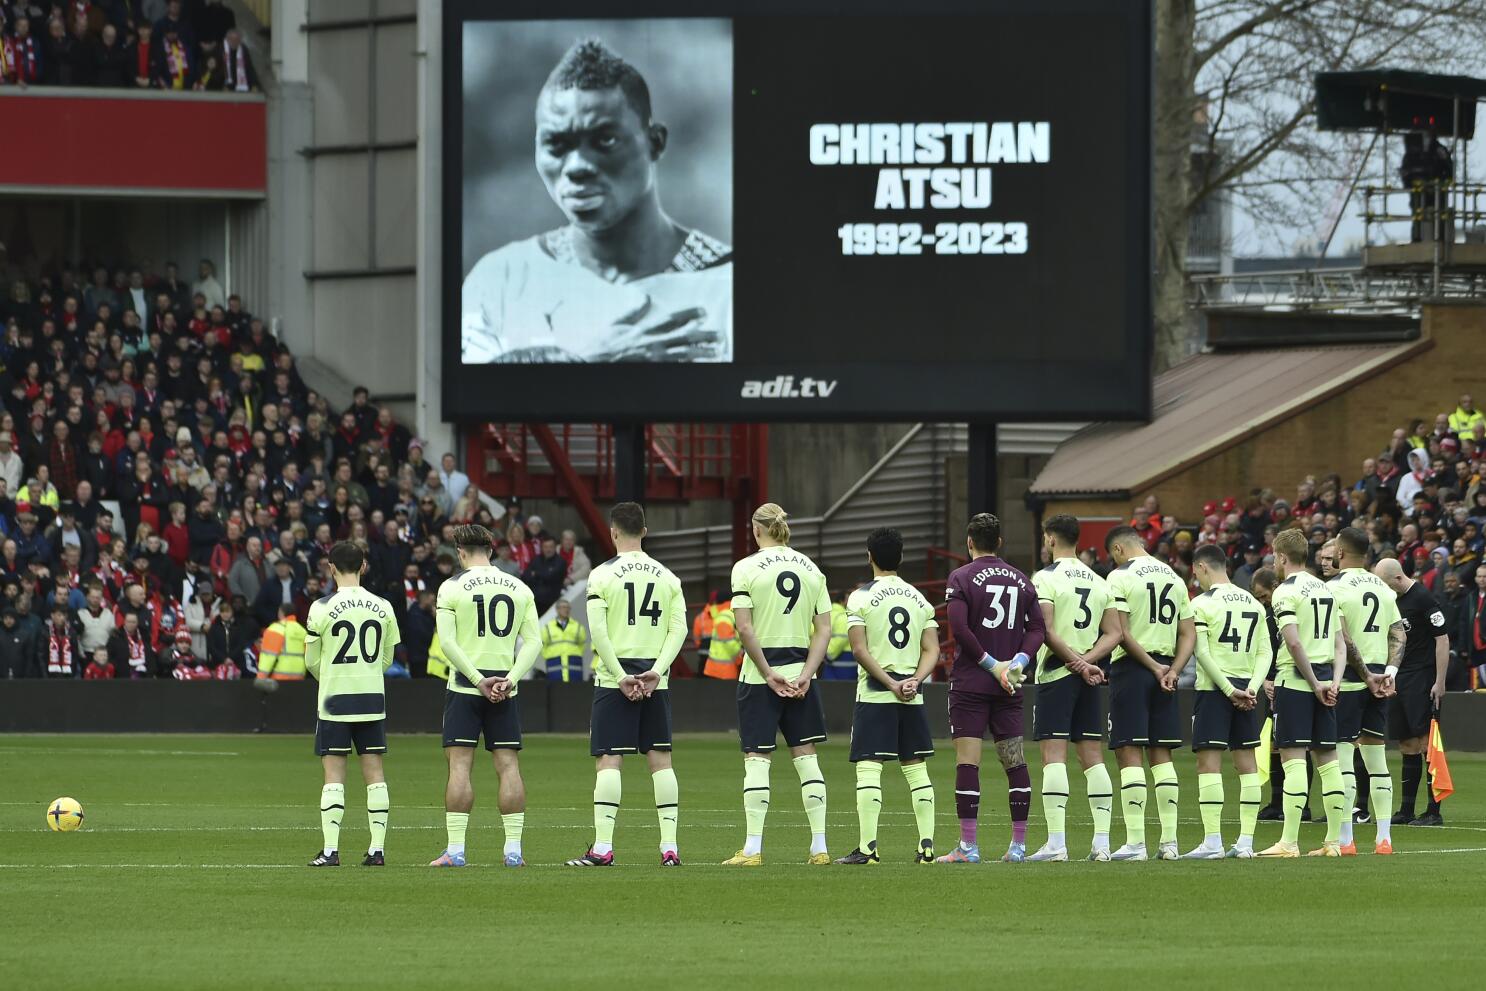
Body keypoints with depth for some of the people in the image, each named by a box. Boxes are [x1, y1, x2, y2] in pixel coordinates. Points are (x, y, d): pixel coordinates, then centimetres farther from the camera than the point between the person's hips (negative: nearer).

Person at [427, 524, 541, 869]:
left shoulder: (452, 588, -3)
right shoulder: (519, 589, 8)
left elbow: (447, 642, -10)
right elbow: (533, 641, 2)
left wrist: (479, 680, -10)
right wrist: (510, 679, -4)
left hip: (465, 686, -3)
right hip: (505, 689, 3)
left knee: (459, 766, -2)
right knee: (508, 766, 4)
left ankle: (455, 850, -6)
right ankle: (513, 850, 2)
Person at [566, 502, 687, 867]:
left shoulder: (603, 574, -4)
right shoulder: (666, 577, 8)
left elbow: (599, 632, -11)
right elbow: (678, 630, 0)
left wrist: (621, 677, -10)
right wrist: (655, 671, -5)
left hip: (614, 682, -4)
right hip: (656, 682, 4)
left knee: (608, 761, -4)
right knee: (660, 759, 7)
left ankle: (602, 847, -10)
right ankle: (670, 847, 5)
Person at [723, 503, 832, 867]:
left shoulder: (746, 568, -7)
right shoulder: (811, 569, 6)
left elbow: (744, 628, -14)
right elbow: (824, 628, 1)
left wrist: (768, 673, -11)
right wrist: (805, 674, -4)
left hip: (759, 676, -4)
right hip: (801, 671, 4)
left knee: (756, 758, -1)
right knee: (806, 756, 9)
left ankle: (752, 849, -3)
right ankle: (819, 847, 7)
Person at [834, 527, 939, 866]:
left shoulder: (861, 597, -5)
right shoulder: (920, 599, 10)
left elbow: (860, 650, -13)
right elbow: (931, 650, 3)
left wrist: (890, 684, -12)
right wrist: (914, 681, -7)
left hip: (874, 695, -5)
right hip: (912, 697, 5)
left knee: (868, 768, -5)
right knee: (916, 769, 9)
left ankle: (867, 847, -12)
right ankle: (926, 846, 6)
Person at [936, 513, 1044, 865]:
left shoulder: (962, 578, -4)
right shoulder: (1020, 580, 11)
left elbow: (959, 628, -14)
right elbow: (1038, 628, 6)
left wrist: (991, 664, -9)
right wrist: (1018, 661, -3)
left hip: (970, 681, -4)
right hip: (1008, 689, 4)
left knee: (967, 762, -6)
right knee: (1015, 762, 8)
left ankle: (968, 846, -10)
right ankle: (1018, 845, 8)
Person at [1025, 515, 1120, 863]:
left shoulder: (1046, 578, -7)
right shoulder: (1099, 582, 13)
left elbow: (1046, 632, -16)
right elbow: (1113, 633, 7)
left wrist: (1078, 662, -11)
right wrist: (1088, 660, -4)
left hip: (1056, 673, -6)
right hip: (1089, 677, 6)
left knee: (1053, 754, -7)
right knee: (1092, 756, 7)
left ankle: (1056, 842, -14)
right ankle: (1101, 841, 5)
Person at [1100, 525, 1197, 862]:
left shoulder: (1121, 577, -7)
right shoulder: (1174, 578, 14)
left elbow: (1121, 633, -15)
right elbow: (1189, 634, 10)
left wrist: (1154, 667, -10)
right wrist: (1172, 670, -2)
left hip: (1132, 668, -6)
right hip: (1165, 672, 6)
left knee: (1129, 753, -5)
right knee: (1161, 754, 10)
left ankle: (1135, 842, -10)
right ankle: (1169, 841, 6)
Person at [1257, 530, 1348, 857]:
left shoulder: (1286, 591, -9)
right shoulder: (1325, 589, 15)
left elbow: (1294, 643, -18)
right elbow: (1339, 643, 12)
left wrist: (1315, 683, -11)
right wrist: (1334, 680, 1)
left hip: (1295, 679, -7)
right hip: (1324, 680, 7)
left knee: (1293, 756, -8)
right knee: (1327, 757, 9)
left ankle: (1289, 842, -12)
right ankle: (1334, 840, 9)